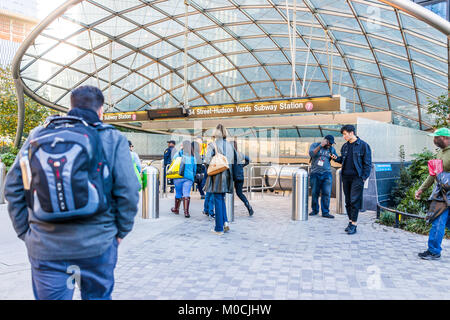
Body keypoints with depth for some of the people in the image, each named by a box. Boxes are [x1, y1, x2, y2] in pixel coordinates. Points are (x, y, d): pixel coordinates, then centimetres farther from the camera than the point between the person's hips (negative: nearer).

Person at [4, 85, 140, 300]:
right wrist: (121, 231, 4)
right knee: (98, 296, 20)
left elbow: (13, 188, 5)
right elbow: (128, 191, -10)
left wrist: (25, 232, 13)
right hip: (98, 243, -1)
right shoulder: (113, 139, -3)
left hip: (45, 248, 1)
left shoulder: (39, 135, 4)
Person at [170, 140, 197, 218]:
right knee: (186, 194, -2)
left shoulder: (178, 154, -1)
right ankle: (186, 211, -14)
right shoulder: (193, 157, 6)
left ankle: (176, 209, 29)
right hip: (189, 177, 1)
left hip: (179, 177, -1)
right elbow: (195, 169, 12)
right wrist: (192, 176, 25)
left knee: (178, 193, 11)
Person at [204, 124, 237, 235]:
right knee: (222, 199, 19)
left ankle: (219, 228, 6)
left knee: (218, 201, 1)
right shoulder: (230, 145, 9)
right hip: (227, 176, 5)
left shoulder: (212, 145, -6)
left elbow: (207, 160, -15)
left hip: (217, 176, -5)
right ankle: (225, 222, 7)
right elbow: (233, 162, 9)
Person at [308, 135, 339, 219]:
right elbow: (311, 154, -15)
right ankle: (315, 210, 20)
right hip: (315, 174, -1)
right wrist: (320, 146, -18)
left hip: (326, 174, 2)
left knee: (326, 193, -6)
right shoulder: (315, 145, 3)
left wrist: (335, 157, -5)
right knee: (314, 193, 4)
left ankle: (325, 212, 1)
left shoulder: (332, 149, 11)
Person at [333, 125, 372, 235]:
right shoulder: (345, 146, 13)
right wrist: (336, 158, 1)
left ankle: (354, 225, 0)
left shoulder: (363, 145, -4)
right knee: (348, 201, 10)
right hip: (346, 177, 6)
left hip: (357, 177, -6)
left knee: (354, 201, -6)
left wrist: (364, 177, -10)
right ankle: (350, 221, 21)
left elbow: (367, 163, -4)